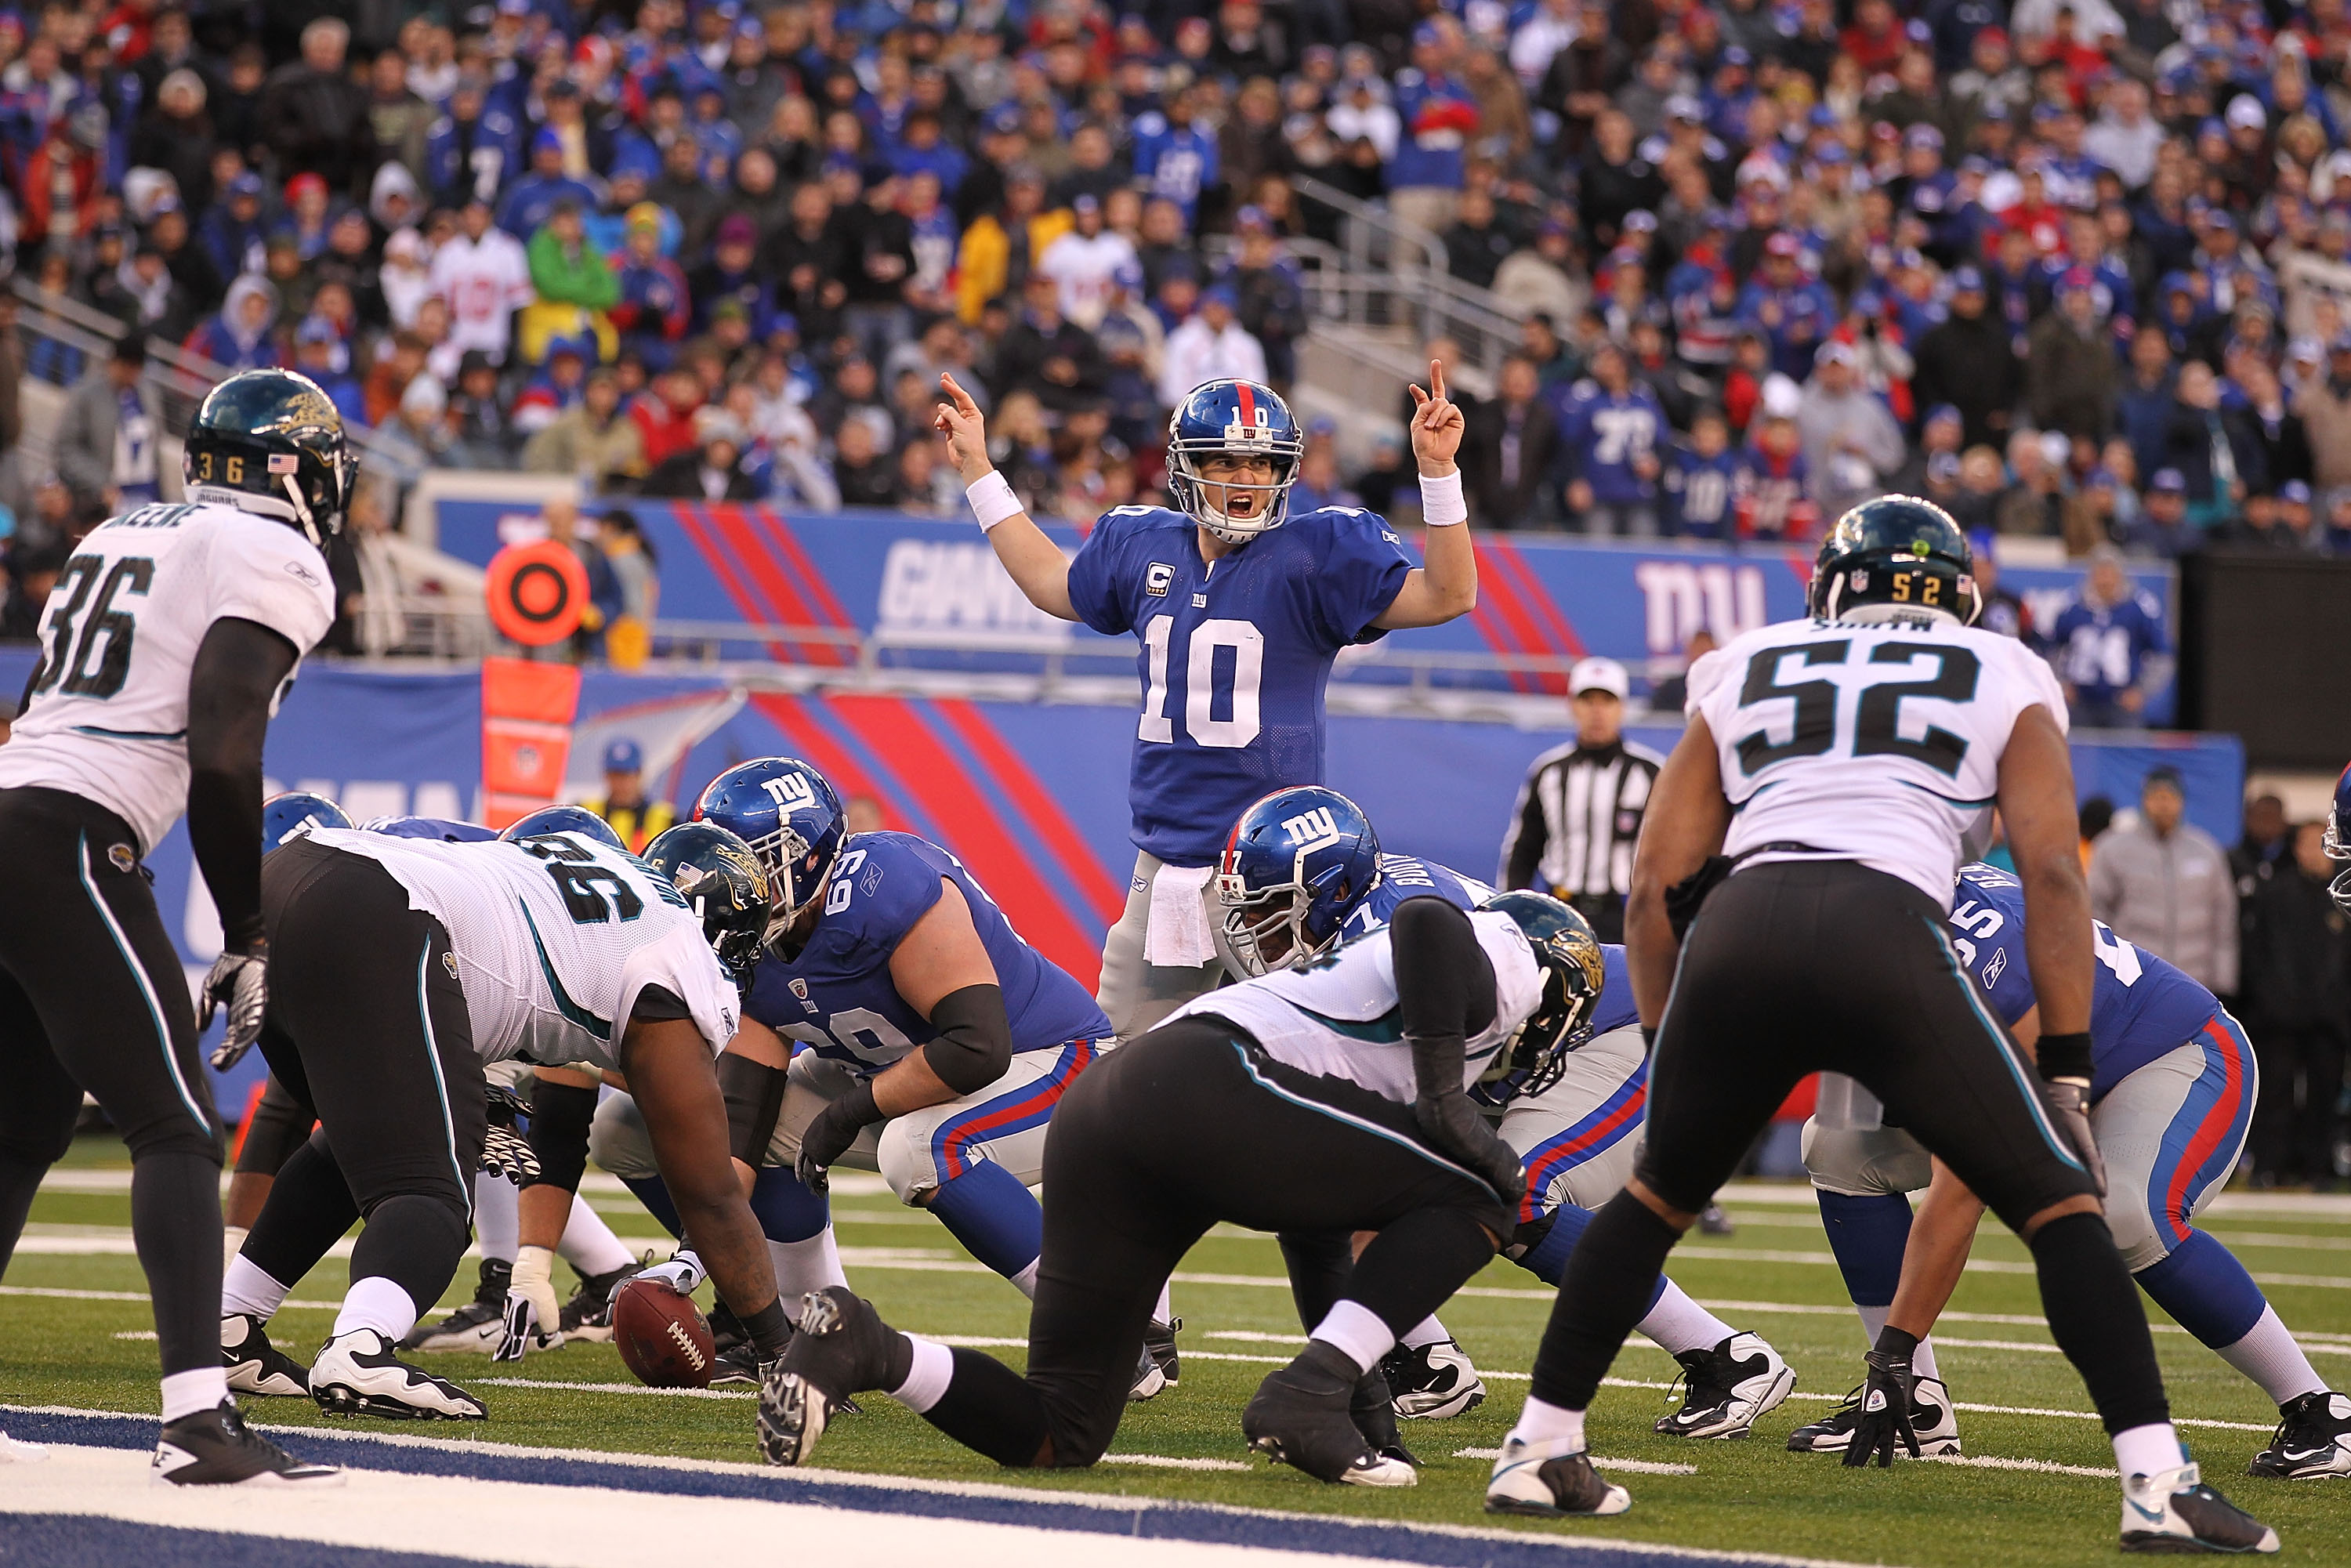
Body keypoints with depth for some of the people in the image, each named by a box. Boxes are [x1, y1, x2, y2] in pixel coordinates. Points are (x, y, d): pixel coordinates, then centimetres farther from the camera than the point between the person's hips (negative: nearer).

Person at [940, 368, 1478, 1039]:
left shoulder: (1318, 552, -5)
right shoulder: (1144, 547, 10)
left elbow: (1446, 595, -12)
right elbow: (1053, 584, 30)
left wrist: (1438, 472, -21)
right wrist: (978, 468, 33)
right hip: (1164, 866, 5)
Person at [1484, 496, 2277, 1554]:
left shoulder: (1742, 677, 28)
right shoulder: (2005, 684, 22)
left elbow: (1656, 886, 21)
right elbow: (2051, 876, 10)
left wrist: (1665, 1047, 28)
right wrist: (2067, 1072, 11)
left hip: (1736, 938, 3)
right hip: (1886, 936, -3)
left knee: (1658, 1194, 27)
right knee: (2058, 1205, 9)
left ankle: (1538, 1453, 25)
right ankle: (2155, 1483, -3)